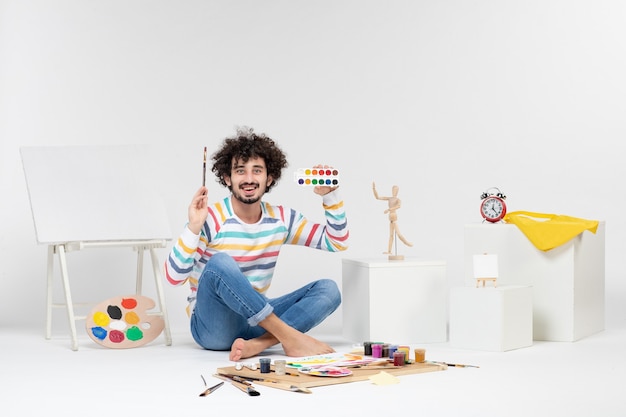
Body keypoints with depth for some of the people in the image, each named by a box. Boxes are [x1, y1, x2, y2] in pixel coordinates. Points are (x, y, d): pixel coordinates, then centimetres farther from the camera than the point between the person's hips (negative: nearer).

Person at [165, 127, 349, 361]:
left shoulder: (281, 219, 5)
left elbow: (337, 242, 8)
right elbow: (174, 277, -19)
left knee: (328, 289, -11)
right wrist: (193, 228, -30)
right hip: (213, 327, -5)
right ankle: (289, 337, -32)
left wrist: (330, 195, -3)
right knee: (220, 261, -33)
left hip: (255, 321, 6)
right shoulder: (211, 219, -12)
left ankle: (258, 344, -32)